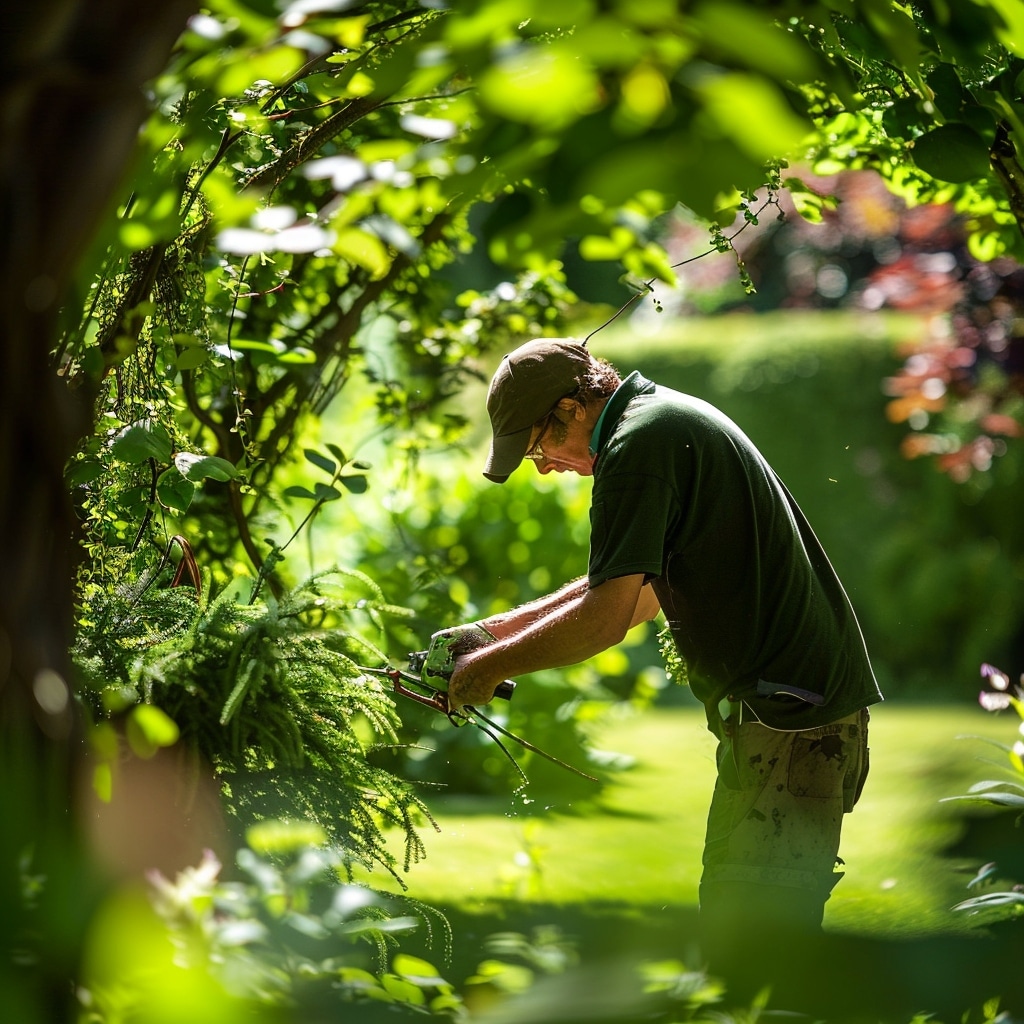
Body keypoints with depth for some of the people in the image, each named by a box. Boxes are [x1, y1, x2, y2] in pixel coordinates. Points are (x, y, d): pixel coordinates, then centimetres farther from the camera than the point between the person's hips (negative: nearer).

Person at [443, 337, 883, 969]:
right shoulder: (675, 415, 19)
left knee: (743, 936, -10)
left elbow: (605, 619, -18)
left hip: (785, 720, -11)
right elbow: (635, 592, 25)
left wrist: (489, 668, -4)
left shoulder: (637, 445, -13)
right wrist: (493, 631, 22)